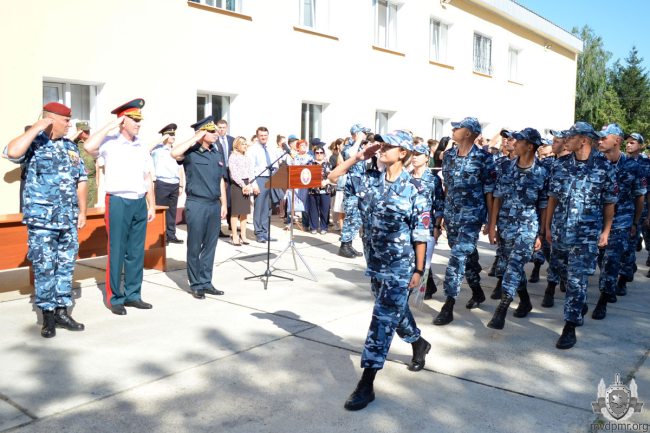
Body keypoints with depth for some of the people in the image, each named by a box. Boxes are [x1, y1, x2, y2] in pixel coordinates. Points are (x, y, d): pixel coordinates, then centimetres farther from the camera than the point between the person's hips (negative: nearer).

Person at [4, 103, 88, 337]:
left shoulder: (70, 147, 14)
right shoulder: (34, 144, -3)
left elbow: (81, 180, 16)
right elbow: (12, 152, -26)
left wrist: (82, 211, 11)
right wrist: (37, 128, -18)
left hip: (69, 220, 5)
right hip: (41, 220, -5)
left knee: (66, 265, 9)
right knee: (44, 268, 0)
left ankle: (62, 311, 19)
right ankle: (48, 315, 12)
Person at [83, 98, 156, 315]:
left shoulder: (142, 147, 13)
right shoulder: (110, 143, -3)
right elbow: (89, 147, -24)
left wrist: (152, 205, 12)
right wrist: (110, 126, -14)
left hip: (140, 203, 5)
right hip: (118, 202, -5)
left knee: (137, 251, 9)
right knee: (116, 251, 0)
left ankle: (133, 295, 19)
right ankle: (114, 298, 11)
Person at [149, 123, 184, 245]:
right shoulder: (158, 149, 0)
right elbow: (147, 149, -21)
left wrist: (181, 185, 12)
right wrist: (161, 140, -12)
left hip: (175, 185, 5)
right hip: (162, 184, -5)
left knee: (172, 211, 9)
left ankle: (171, 235, 16)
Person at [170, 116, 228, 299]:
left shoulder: (217, 154, 13)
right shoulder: (191, 153, -5)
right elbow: (174, 153, -28)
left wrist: (224, 203, 12)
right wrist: (196, 138, -18)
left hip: (214, 205, 6)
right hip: (197, 204, -6)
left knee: (210, 246, 10)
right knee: (194, 247, 3)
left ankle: (206, 282, 20)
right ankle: (195, 285, 13)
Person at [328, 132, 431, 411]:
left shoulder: (413, 189, -12)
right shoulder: (369, 180, 1)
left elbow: (420, 233, -10)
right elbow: (333, 177, 5)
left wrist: (418, 270, -10)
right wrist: (358, 157, -5)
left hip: (400, 266, -6)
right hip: (375, 263, 6)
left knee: (383, 320, -6)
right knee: (396, 311, 23)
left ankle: (366, 385, 0)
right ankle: (419, 344, 51)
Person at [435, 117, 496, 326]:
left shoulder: (483, 157, -9)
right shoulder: (448, 156, 7)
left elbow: (489, 190, -7)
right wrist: (442, 213, 14)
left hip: (472, 214, -6)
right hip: (451, 213, 6)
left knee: (458, 257, -12)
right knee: (463, 255, 16)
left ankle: (448, 306, -8)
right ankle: (477, 292, 38)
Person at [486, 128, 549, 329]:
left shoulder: (542, 172, -7)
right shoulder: (507, 167, 3)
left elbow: (544, 205, -3)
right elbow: (498, 197, 6)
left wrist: (541, 234, -4)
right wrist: (492, 225, 2)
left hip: (528, 227, -5)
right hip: (505, 225, 5)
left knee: (515, 264, -15)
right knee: (510, 265, 14)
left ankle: (501, 310, -17)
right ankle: (525, 302, 34)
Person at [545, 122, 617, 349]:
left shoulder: (603, 168, -5)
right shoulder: (560, 165, 3)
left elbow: (609, 203, 2)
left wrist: (606, 231, 0)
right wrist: (548, 226, 9)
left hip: (587, 234, -4)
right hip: (561, 231, 4)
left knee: (576, 279, -7)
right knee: (567, 276, 16)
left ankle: (570, 328, -2)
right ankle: (580, 307, 40)